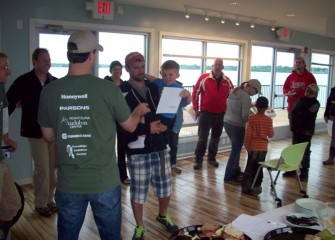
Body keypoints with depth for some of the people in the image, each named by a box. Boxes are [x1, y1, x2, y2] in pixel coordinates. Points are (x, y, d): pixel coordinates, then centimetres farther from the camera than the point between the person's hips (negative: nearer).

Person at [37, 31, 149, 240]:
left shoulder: (50, 91, -7)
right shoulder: (109, 89, -14)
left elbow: (49, 135, 5)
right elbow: (130, 126, 1)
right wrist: (139, 111, 22)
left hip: (69, 183, 3)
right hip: (104, 182, -2)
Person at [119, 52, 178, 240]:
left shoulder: (155, 88, 10)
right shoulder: (122, 91, -6)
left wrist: (165, 124, -11)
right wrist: (147, 128, -20)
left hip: (160, 147, 5)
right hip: (137, 150, -4)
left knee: (165, 187, 15)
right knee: (138, 191, 6)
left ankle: (163, 216, 41)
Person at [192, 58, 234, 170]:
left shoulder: (227, 81, 3)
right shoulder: (204, 78, -6)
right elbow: (195, 93, -1)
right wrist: (196, 109, -2)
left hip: (221, 113, 4)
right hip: (206, 112, -4)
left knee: (216, 137, 13)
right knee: (203, 138, -4)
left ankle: (212, 158, 27)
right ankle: (198, 160, 6)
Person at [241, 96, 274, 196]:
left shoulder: (251, 118, -9)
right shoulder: (269, 120, -4)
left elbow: (248, 133, -10)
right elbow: (271, 135, 1)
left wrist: (246, 146, -1)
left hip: (253, 147, -1)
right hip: (263, 148, 2)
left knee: (250, 167, 7)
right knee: (259, 168, 10)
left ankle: (245, 186, 10)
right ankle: (256, 187, 14)